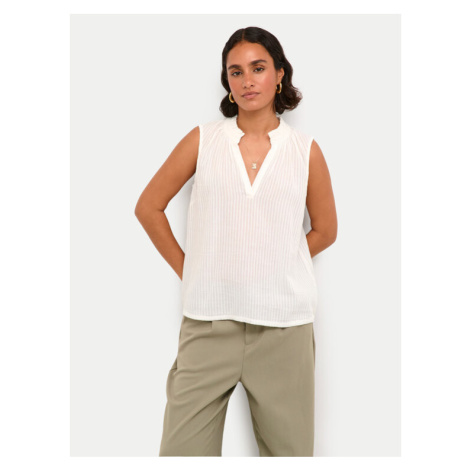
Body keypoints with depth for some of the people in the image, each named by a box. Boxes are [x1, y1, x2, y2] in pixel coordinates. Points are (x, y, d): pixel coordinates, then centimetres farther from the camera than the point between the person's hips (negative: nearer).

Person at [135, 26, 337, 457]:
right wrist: (185, 269, 6)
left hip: (284, 326, 0)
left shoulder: (305, 150, 4)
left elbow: (325, 230, 15)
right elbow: (148, 207, 11)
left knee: (289, 448, 10)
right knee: (181, 450, 3)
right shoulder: (203, 140, 4)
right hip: (209, 323, 0)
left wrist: (275, 267, 8)